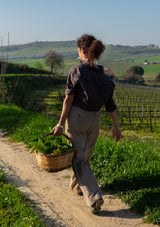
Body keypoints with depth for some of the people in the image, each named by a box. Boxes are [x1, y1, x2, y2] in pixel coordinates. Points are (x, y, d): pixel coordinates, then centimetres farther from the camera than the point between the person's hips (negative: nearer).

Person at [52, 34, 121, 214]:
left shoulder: (76, 71, -12)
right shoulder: (102, 74, 4)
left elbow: (69, 99, -13)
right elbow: (110, 102, 4)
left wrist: (60, 123, -9)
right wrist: (116, 126, 7)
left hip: (77, 117, -6)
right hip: (95, 118, 6)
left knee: (79, 159, 2)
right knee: (86, 155, 21)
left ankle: (94, 197, -7)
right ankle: (76, 186, 41)